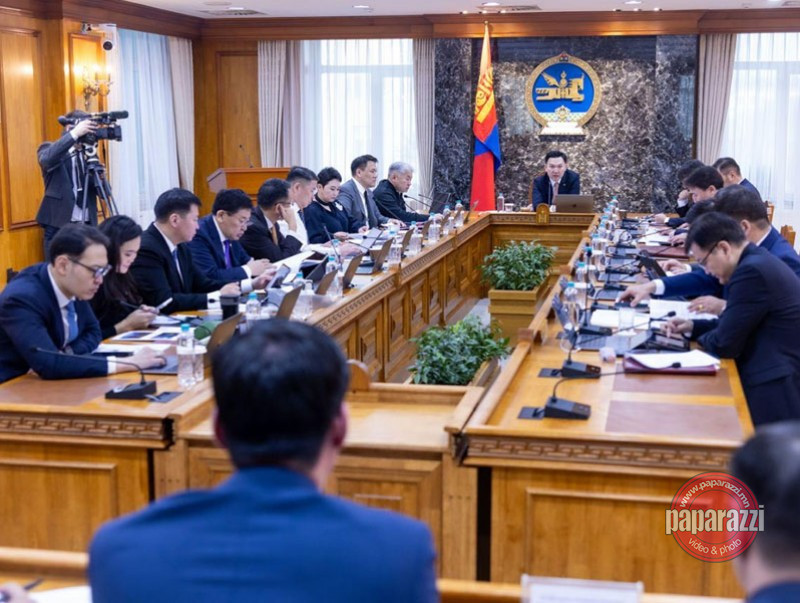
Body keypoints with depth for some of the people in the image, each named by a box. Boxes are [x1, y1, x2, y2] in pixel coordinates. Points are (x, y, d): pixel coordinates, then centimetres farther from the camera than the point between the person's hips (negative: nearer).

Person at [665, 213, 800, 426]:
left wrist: (700, 338, 4)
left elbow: (724, 344, -16)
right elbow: (734, 326, 21)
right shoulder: (759, 261, 11)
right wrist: (693, 326, 11)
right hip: (779, 379, 9)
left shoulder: (752, 270, -20)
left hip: (773, 392, -9)